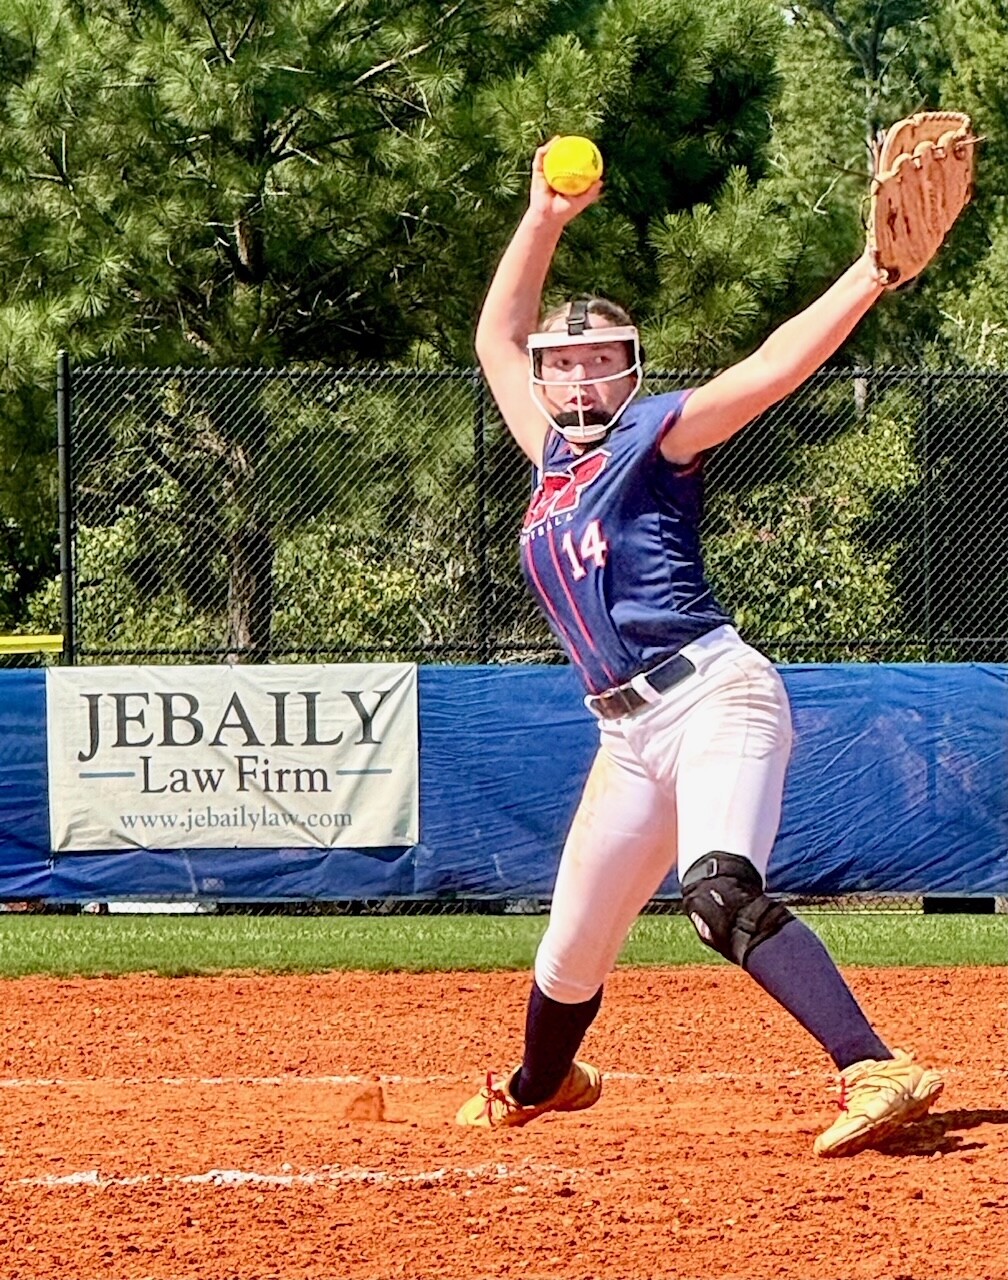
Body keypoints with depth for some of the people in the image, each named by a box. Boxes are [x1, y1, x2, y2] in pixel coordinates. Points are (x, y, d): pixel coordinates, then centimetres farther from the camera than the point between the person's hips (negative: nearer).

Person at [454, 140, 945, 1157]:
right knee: (571, 951, 13)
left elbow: (773, 368, -12)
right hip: (629, 732, 7)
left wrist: (877, 269, -23)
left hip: (713, 695, -7)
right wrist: (545, 219, 25)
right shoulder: (553, 455, 19)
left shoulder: (653, 437, 1)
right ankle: (539, 1086, 42)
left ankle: (880, 1071, -40)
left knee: (722, 896, -31)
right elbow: (497, 336, 32)